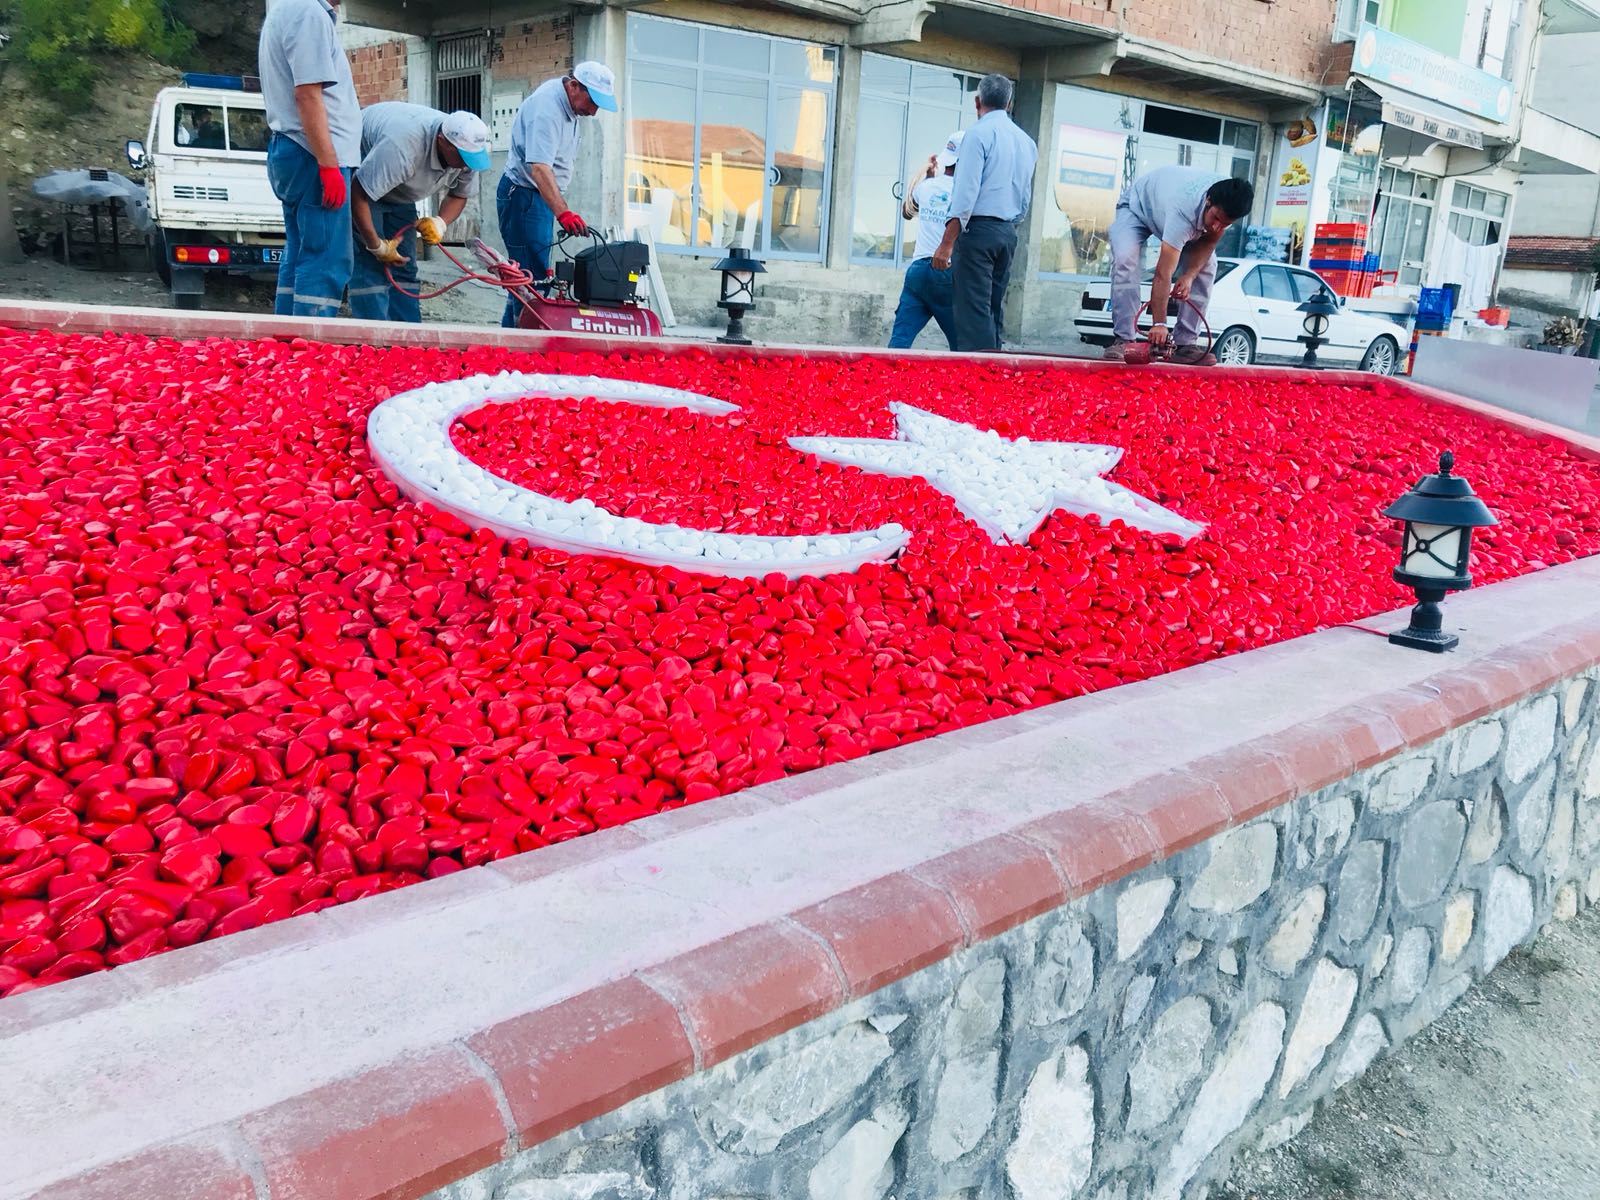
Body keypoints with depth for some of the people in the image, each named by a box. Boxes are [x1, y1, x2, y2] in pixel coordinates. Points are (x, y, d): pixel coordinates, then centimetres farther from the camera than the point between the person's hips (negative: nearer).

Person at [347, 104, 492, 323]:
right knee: (371, 264, -17)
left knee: (404, 265, 2)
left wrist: (440, 222, -21)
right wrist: (377, 246, -31)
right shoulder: (402, 148, -40)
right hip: (360, 177, -7)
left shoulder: (466, 150, -17)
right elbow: (359, 195, -36)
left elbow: (460, 195, 0)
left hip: (399, 193, 7)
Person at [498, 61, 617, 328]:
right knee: (533, 277, -14)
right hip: (524, 196, -10)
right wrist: (563, 212, -47)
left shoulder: (567, 103, 7)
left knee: (534, 274, 13)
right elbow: (539, 167, -35)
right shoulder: (547, 108, -23)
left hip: (541, 196, 10)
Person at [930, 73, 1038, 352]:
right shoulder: (1027, 141, 15)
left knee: (974, 311, -11)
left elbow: (966, 193, -14)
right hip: (1008, 233, 7)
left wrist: (946, 243, -16)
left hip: (978, 228, -7)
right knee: (994, 310, 9)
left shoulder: (979, 133, -6)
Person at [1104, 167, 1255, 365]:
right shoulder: (1182, 211, -47)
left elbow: (1210, 239, -10)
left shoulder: (1228, 202, -29)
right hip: (1137, 205, -6)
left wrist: (1189, 276, -27)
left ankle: (1185, 343, -11)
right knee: (1125, 261, -31)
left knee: (1206, 265, -11)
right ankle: (1123, 340, -26)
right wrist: (1158, 324, -50)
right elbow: (1163, 274, -48)